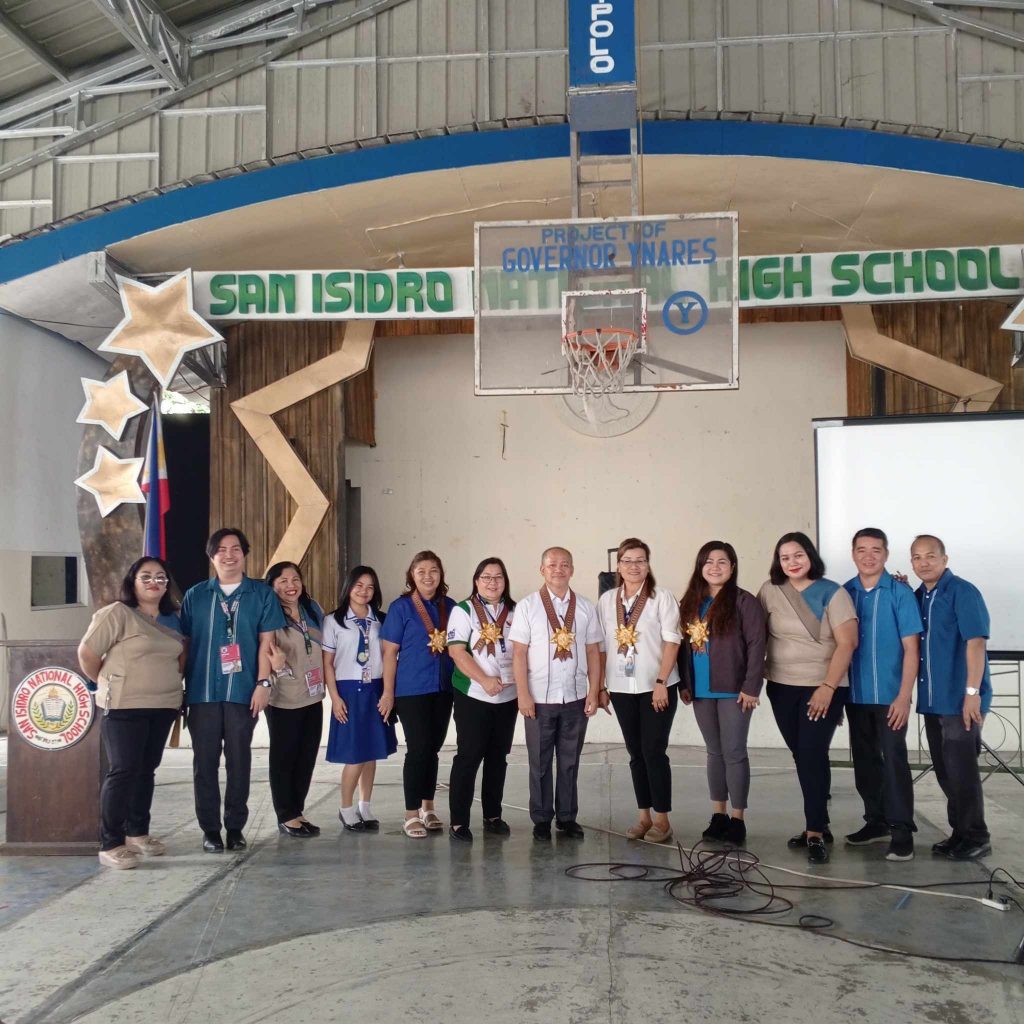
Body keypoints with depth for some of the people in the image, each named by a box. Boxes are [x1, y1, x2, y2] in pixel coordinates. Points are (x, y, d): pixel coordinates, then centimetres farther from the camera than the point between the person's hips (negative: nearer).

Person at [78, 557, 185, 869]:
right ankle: (110, 844, -3)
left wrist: (170, 682, 10)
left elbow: (181, 654, 24)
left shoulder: (172, 620, 12)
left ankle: (137, 833, 23)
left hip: (164, 707, 6)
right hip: (124, 707, -6)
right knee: (123, 771, -8)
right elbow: (87, 653, -9)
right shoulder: (117, 613, -8)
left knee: (146, 770, 12)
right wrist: (107, 684, 1)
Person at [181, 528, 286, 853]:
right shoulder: (195, 596, 9)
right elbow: (184, 643, 9)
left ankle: (235, 827, 16)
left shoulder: (261, 594, 5)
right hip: (202, 692, 1)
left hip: (243, 692, -1)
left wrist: (263, 683, -6)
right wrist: (180, 688, 6)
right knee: (205, 762, 4)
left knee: (239, 760, 4)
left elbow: (265, 642, 2)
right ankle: (210, 828, 13)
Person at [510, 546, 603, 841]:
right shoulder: (527, 606, -2)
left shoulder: (585, 607, 5)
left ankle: (567, 817, 22)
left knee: (570, 761, 10)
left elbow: (593, 652, 6)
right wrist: (523, 694, -9)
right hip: (539, 699, -2)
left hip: (576, 698, 2)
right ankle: (541, 819, 20)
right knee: (540, 762, 8)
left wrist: (594, 692, 0)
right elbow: (519, 653, -4)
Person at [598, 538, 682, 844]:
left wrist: (661, 683, -14)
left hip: (657, 687, -4)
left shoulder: (662, 597, -5)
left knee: (654, 751, -3)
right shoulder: (606, 600, 6)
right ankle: (644, 815, 18)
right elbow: (602, 645, 9)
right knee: (636, 753, 10)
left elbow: (671, 641, -8)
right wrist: (600, 685, 6)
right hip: (621, 689, 4)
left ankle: (662, 819, 6)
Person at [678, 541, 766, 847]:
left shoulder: (744, 601, -7)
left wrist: (751, 687, -15)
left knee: (734, 752, 0)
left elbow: (756, 645, -11)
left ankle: (737, 819, 9)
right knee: (714, 752, 13)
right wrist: (684, 684, 7)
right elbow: (683, 646, 11)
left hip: (733, 690, -5)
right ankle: (718, 815, 21)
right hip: (701, 691, 5)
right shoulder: (690, 603, 10)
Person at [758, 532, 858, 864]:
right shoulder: (769, 591, 2)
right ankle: (819, 824, 21)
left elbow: (847, 643, -10)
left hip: (823, 688, -3)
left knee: (812, 755, -9)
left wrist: (827, 687, -16)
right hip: (782, 687, 3)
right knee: (801, 756, 9)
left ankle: (816, 833, -2)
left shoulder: (833, 593, -6)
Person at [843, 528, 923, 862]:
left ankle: (902, 831, 5)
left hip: (889, 695, -4)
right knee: (864, 761, 13)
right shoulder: (843, 593, 4)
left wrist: (904, 697, -13)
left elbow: (911, 648, -8)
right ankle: (876, 821, 27)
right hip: (855, 694, 4)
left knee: (894, 761, -3)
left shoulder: (900, 593, -8)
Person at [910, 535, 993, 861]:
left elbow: (975, 643, -16)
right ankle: (959, 832, 26)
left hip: (960, 699, -7)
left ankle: (976, 837, 11)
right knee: (945, 771, 14)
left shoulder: (963, 592, -10)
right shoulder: (917, 597, 11)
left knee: (961, 769, -2)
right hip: (932, 699, 7)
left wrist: (972, 692, -21)